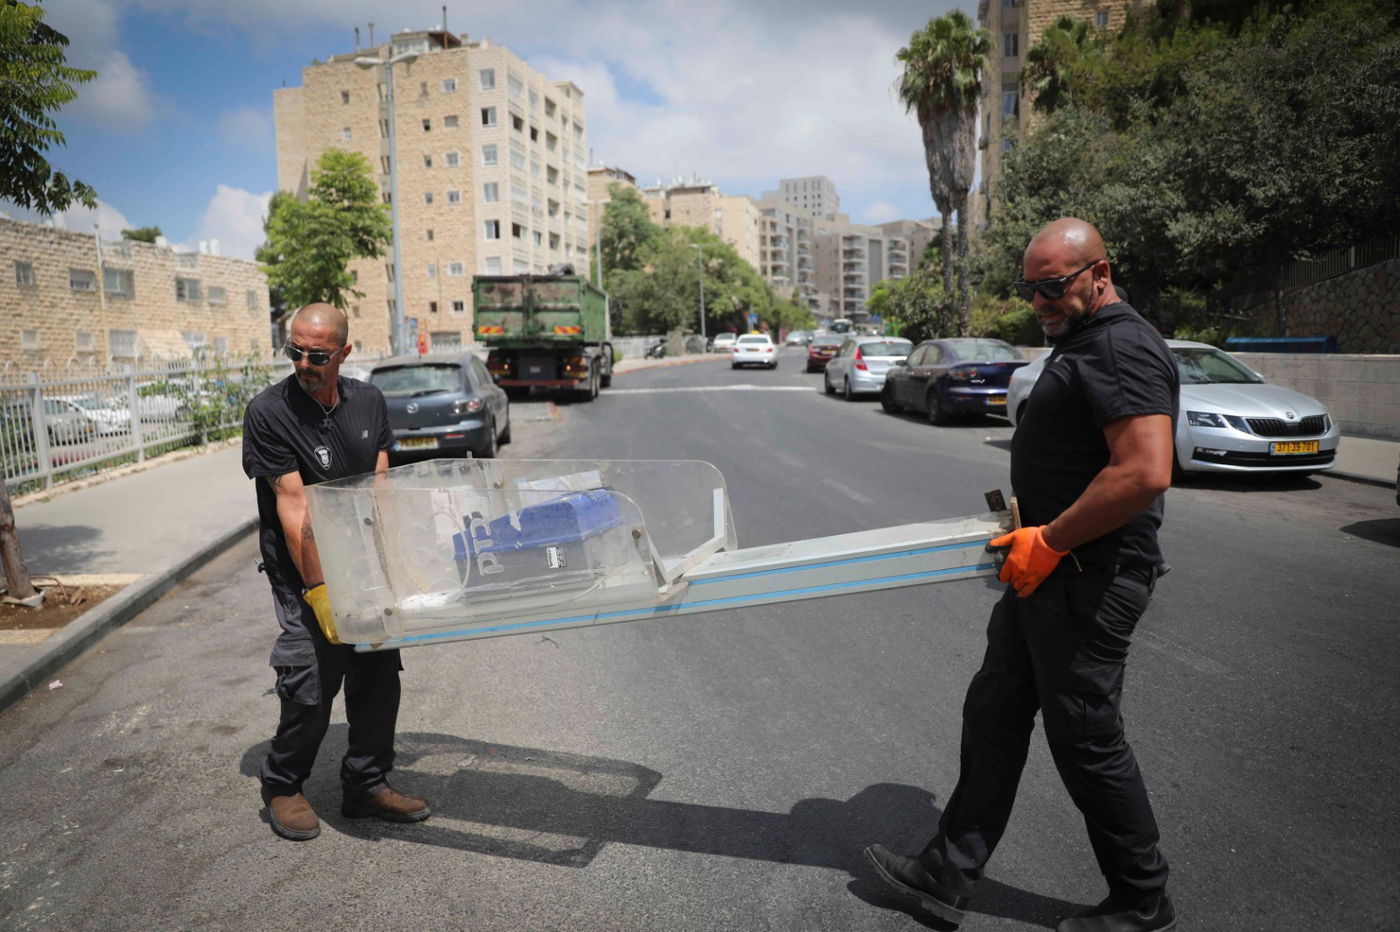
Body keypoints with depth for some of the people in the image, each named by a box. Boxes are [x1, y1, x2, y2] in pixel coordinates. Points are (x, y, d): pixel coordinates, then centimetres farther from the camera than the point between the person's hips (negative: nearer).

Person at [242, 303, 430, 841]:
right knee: (310, 686, -5)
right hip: (304, 573, -5)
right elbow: (293, 505, -19)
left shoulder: (368, 402, 2)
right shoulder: (269, 412, -14)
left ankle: (366, 787, 23)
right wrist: (318, 591, -22)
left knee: (379, 675, 6)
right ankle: (282, 786, 22)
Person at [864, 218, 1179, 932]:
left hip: (1087, 580, -11)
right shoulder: (1080, 342, 16)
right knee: (994, 714, 13)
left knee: (1085, 739, 4)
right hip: (1044, 572, 11)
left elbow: (1145, 472, -28)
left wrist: (1049, 541, -21)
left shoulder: (1124, 346, -17)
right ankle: (947, 875, 25)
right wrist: (1027, 522, 15)